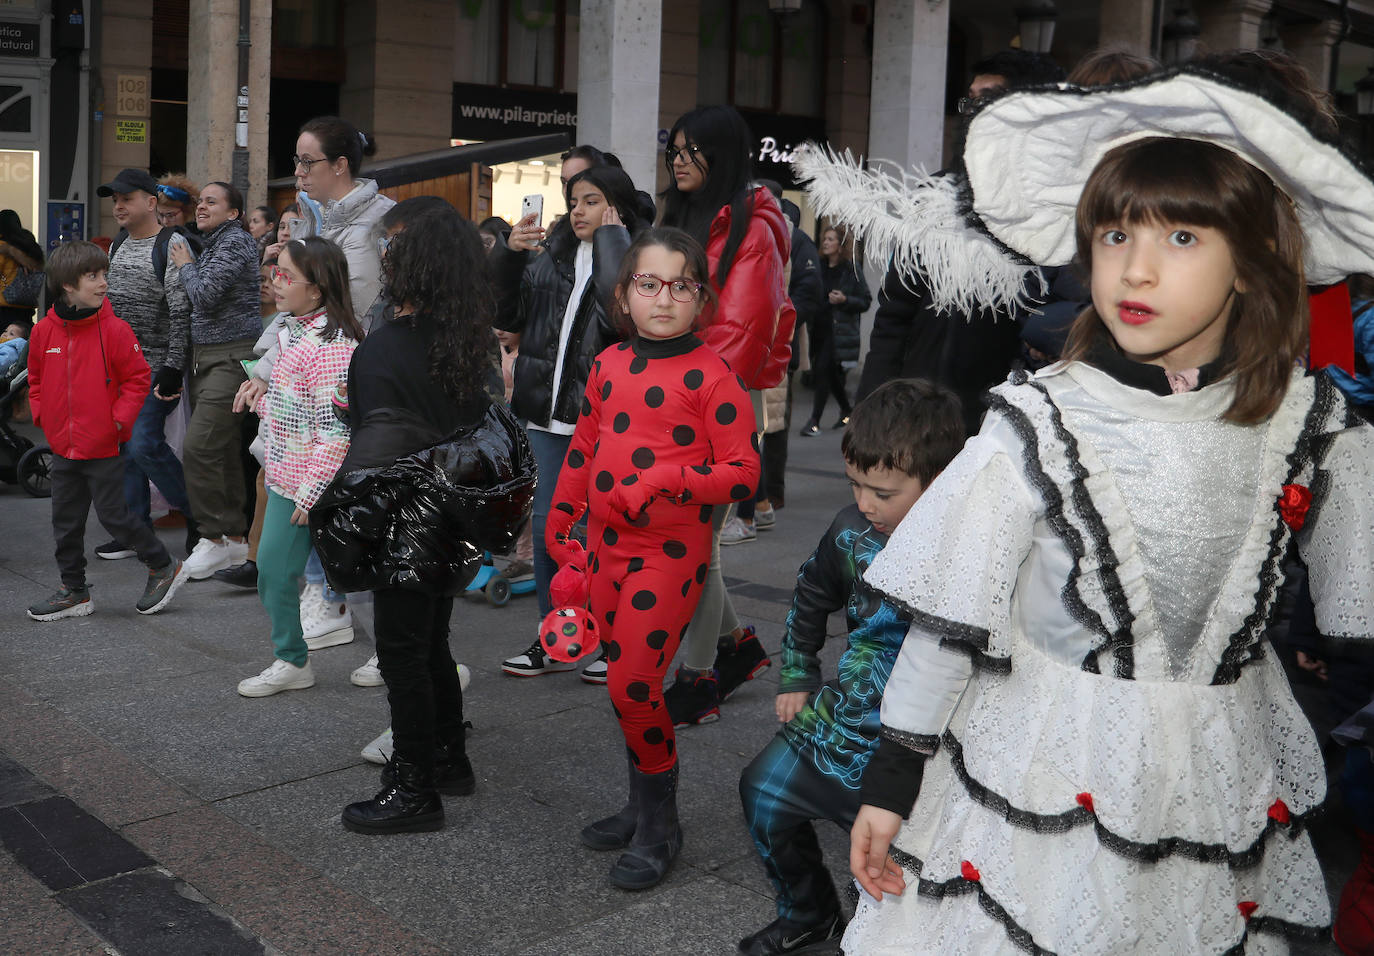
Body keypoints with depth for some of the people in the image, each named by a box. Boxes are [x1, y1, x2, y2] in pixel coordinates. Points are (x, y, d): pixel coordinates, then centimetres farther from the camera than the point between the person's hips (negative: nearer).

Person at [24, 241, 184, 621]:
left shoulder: (114, 329, -11)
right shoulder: (44, 331, 2)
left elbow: (138, 379, -7)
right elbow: (36, 380, 16)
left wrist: (120, 419, -13)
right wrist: (42, 415, 5)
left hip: (104, 447, -5)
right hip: (62, 446, 5)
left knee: (113, 515, -1)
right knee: (66, 521, 12)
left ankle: (163, 567, 18)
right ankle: (74, 592, 25)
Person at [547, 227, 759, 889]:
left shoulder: (710, 376, -11)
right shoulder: (608, 366, 8)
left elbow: (744, 473, -14)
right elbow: (582, 450, 19)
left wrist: (662, 480, -24)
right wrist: (559, 526, 23)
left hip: (669, 552, -6)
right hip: (606, 545, 7)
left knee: (633, 686, -9)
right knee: (624, 680, 15)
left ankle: (659, 828, 11)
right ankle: (642, 808, 32)